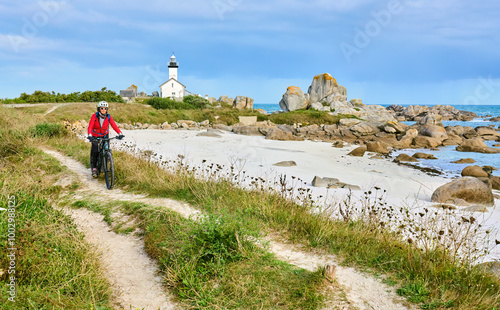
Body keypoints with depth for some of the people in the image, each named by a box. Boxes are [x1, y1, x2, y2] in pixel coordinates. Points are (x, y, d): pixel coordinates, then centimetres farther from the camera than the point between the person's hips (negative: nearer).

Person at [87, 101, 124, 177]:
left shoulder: (108, 117, -15)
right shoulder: (94, 116, -20)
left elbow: (114, 125, -24)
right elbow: (90, 126, -29)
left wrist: (120, 133, -40)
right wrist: (89, 135, -46)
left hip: (104, 135, 2)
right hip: (95, 136, -2)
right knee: (94, 151, -12)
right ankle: (94, 168, 1)